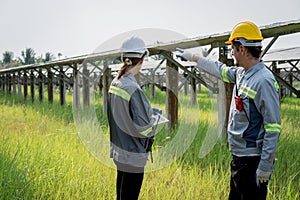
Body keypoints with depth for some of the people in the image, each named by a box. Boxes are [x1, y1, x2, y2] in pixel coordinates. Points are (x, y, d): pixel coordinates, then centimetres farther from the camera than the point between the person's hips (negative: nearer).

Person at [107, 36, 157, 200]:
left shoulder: (115, 83, 3)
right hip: (132, 156, -9)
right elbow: (143, 128, -23)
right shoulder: (133, 89, -24)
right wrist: (155, 121, -2)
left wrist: (150, 112, 13)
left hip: (118, 150, 9)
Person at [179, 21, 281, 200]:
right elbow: (221, 70, 31)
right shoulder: (241, 73, 7)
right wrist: (194, 58, 37)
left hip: (253, 162, -10)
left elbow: (273, 127, -22)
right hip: (238, 158, 10)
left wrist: (265, 166, -23)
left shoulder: (264, 81, -20)